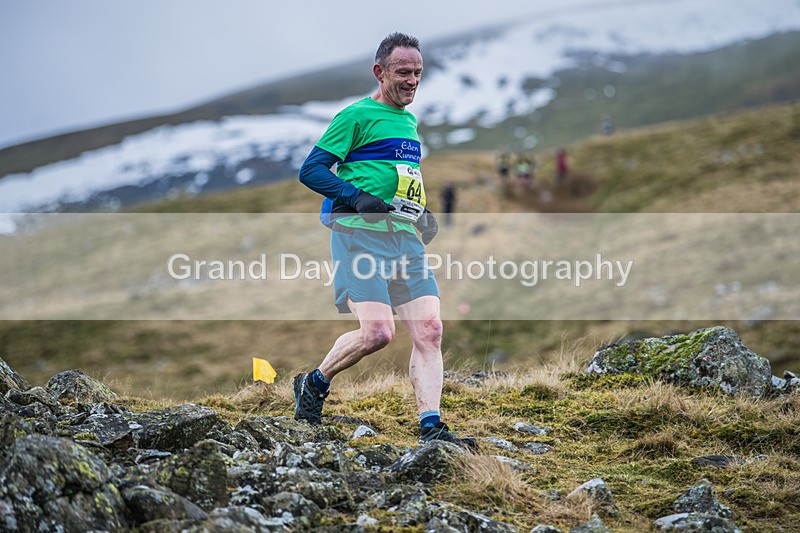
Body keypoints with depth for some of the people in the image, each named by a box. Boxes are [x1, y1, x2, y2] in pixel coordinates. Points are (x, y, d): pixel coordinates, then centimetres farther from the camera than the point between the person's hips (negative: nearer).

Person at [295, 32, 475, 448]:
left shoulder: (409, 121, 23)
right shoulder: (357, 116, -2)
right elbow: (310, 170, -5)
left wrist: (420, 213, 17)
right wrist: (358, 198, -18)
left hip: (405, 238, 7)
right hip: (359, 235, -7)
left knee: (429, 329, -6)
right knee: (377, 331, -18)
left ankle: (430, 427, -4)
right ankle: (313, 384, 8)